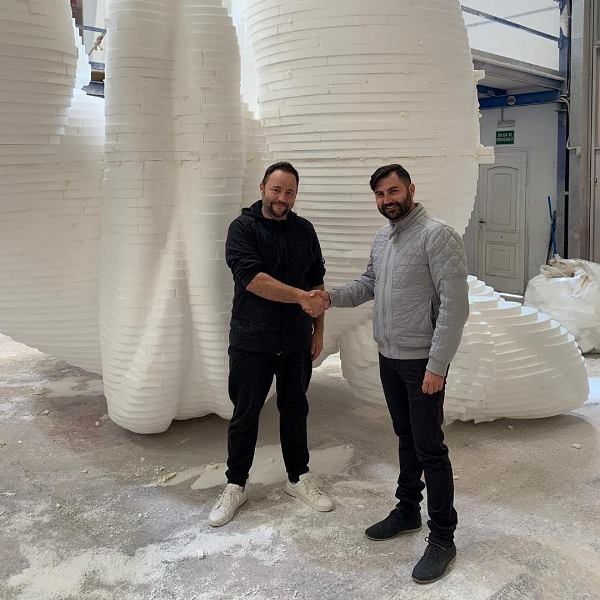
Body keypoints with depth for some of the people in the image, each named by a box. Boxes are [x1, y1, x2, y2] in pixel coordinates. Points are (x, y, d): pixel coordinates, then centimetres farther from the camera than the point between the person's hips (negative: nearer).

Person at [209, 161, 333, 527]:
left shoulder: (304, 230, 6)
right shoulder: (243, 228, -8)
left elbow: (317, 281, 12)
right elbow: (252, 277, -22)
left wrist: (319, 329, 9)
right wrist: (301, 298, -26)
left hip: (296, 342, 4)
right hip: (252, 342, -3)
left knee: (295, 410, 15)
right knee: (245, 414, 8)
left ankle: (299, 478, 32)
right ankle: (236, 486, 24)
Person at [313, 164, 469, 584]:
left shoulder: (437, 235, -16)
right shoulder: (382, 238, 10)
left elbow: (455, 304, -20)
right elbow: (369, 283, 19)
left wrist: (437, 365, -22)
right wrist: (332, 296, 0)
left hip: (422, 361, -8)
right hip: (388, 357, 8)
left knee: (429, 448, 0)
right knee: (406, 438, 20)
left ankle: (443, 537, 13)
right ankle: (408, 511, 36)